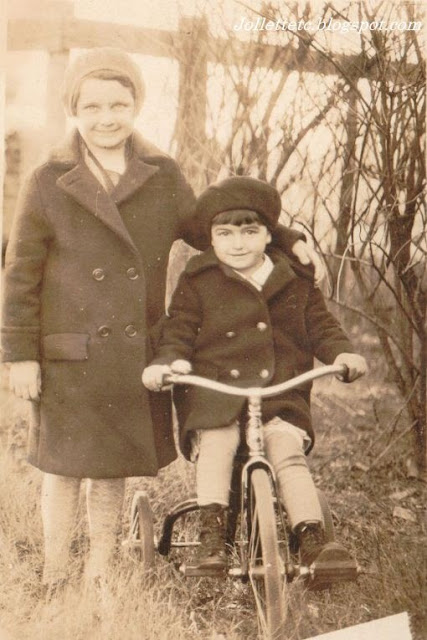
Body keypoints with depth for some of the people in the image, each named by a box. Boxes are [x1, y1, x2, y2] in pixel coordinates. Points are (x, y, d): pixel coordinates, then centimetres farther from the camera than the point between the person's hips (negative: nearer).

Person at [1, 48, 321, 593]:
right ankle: (53, 580, 22)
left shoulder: (162, 177, 3)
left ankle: (100, 579, 28)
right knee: (64, 467, 5)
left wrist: (284, 240, 3)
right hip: (68, 356, -3)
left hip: (135, 356, 3)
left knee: (113, 469, 13)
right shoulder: (48, 184, -5)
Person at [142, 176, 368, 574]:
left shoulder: (295, 282, 13)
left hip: (280, 394, 1)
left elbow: (320, 325, 14)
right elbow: (179, 329, 5)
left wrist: (342, 353, -7)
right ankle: (212, 534, -23)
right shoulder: (198, 281, 8)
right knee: (216, 442, -28)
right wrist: (167, 361, -15)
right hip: (214, 390, -1)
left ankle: (312, 540, -20)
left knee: (289, 451, -22)